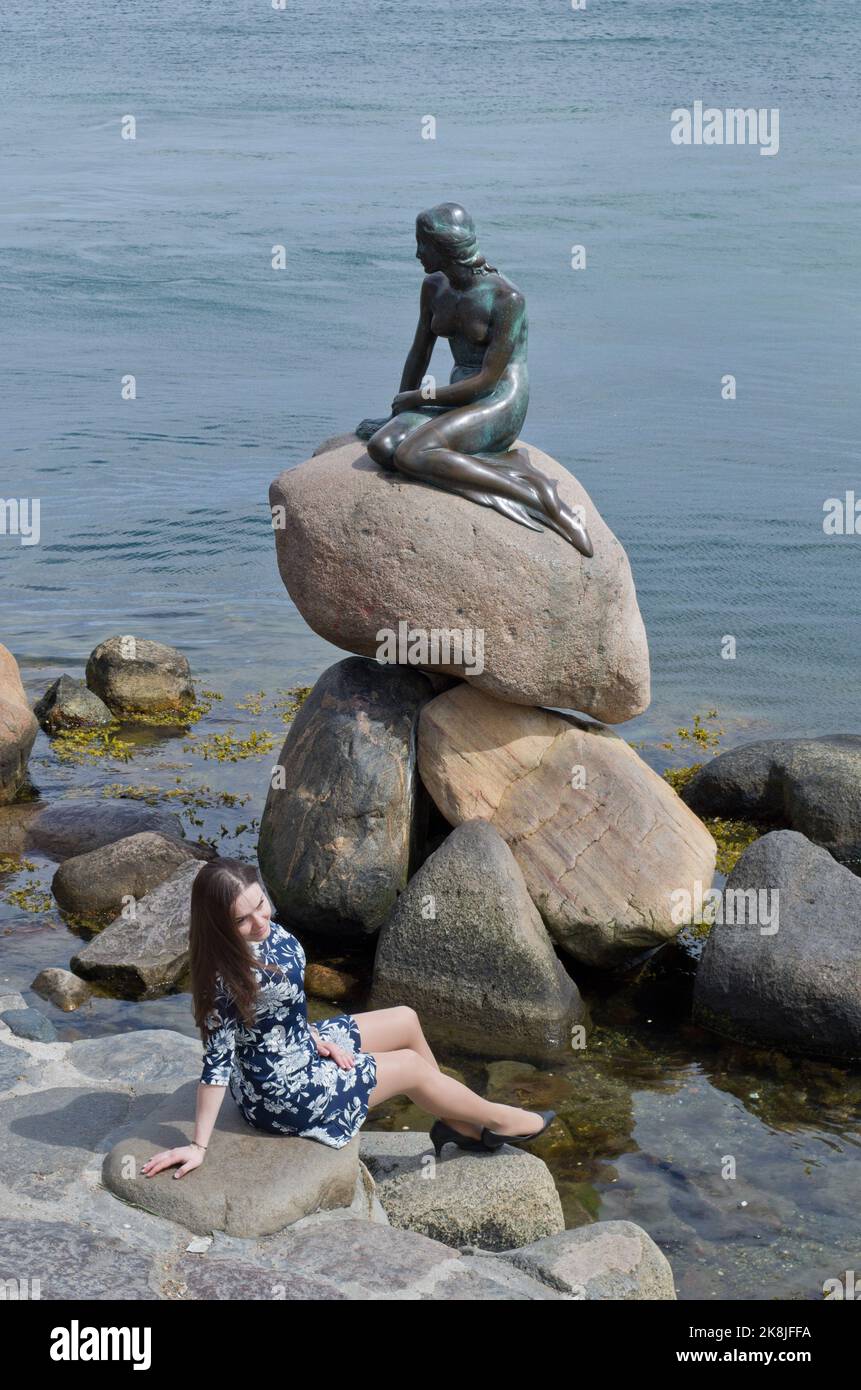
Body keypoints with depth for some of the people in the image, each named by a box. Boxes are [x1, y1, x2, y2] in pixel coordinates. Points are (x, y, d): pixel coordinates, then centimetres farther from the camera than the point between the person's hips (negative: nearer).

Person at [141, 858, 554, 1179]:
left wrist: (314, 1036, 4)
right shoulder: (228, 978, -36)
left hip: (298, 1047, 9)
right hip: (283, 1094, -8)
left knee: (406, 1020, 18)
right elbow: (217, 1064, -30)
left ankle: (457, 1124, 36)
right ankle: (499, 1120, 37)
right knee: (412, 1068, 9)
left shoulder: (269, 933, -11)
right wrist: (198, 1146, -25)